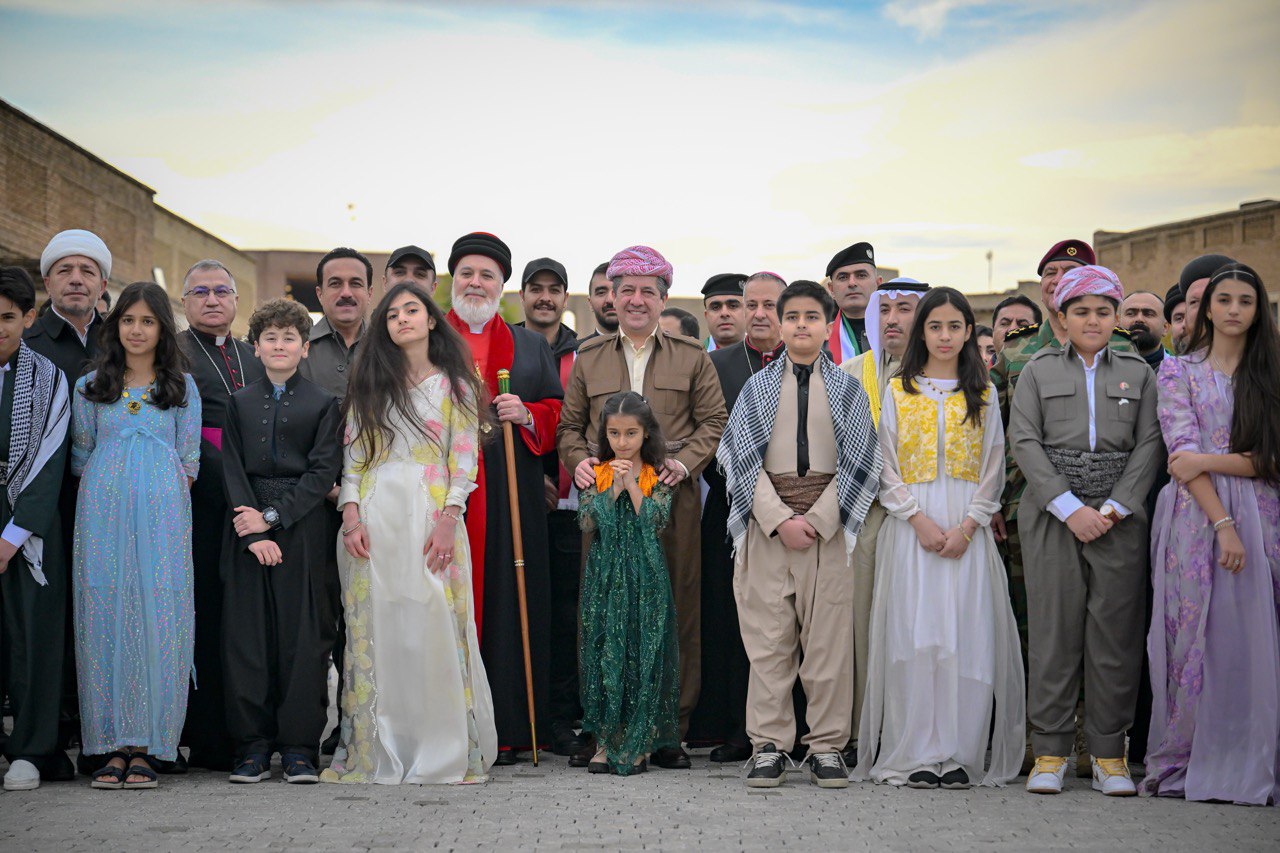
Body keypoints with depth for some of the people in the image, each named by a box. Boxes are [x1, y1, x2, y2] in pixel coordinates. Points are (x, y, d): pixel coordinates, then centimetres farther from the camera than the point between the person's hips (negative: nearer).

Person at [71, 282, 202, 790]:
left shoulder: (182, 387, 10)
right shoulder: (90, 387, 12)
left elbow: (188, 462, 9)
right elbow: (81, 457, 13)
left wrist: (159, 494, 0)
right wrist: (112, 493, 2)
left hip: (162, 515, -1)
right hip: (104, 514, 1)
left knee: (158, 619, -6)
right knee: (105, 617, -4)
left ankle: (145, 749, -2)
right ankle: (113, 747, 0)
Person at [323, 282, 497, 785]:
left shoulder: (454, 385, 8)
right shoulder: (370, 385, 15)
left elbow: (464, 460, 1)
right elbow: (353, 455, 10)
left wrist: (448, 520, -12)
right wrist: (351, 515, -5)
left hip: (432, 513, -2)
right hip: (374, 513, 2)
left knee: (434, 628, -7)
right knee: (375, 628, 0)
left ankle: (441, 752, -1)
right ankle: (377, 751, 6)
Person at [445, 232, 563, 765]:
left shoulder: (532, 347, 18)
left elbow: (558, 415, 14)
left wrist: (527, 415, -6)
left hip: (510, 500, 1)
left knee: (507, 603, -2)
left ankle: (506, 731, 3)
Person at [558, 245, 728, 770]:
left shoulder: (692, 357, 12)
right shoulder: (588, 357, 16)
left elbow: (714, 421, 9)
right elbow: (570, 425, 18)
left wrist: (685, 461, -8)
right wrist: (578, 461, -2)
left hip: (673, 498, -1)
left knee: (676, 611, -3)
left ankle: (669, 731, 3)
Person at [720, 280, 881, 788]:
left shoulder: (847, 390, 9)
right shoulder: (759, 387, 9)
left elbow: (859, 462, 3)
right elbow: (741, 459, 2)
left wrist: (818, 519, -9)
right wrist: (780, 519, -10)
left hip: (829, 521, 0)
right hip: (767, 521, 0)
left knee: (829, 635, -1)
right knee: (767, 636, 0)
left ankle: (826, 747, 7)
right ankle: (768, 746, 7)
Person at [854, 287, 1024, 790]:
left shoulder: (983, 395, 10)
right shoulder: (898, 391, 8)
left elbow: (992, 470, 6)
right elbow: (886, 469, 2)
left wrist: (967, 526, -8)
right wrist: (919, 519, -11)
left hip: (968, 527, 1)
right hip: (909, 524, -1)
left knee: (966, 634, -5)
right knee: (913, 632, -5)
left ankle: (961, 753, 0)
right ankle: (917, 754, -1)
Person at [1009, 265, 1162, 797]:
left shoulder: (1138, 373, 13)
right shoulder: (1039, 371, 10)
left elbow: (1148, 445, 4)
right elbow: (1025, 441, 0)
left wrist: (1113, 509, -9)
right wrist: (1070, 508, -10)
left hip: (1119, 516, 1)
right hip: (1052, 514, -1)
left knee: (1116, 630, -1)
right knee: (1054, 630, -2)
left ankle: (1109, 753, 7)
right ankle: (1050, 752, 5)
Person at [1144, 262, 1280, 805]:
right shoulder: (1178, 372, 7)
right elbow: (1183, 454, -4)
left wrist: (1209, 460, -12)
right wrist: (1223, 523, -15)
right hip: (1196, 515, -1)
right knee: (1194, 635, -4)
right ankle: (1183, 764, 3)